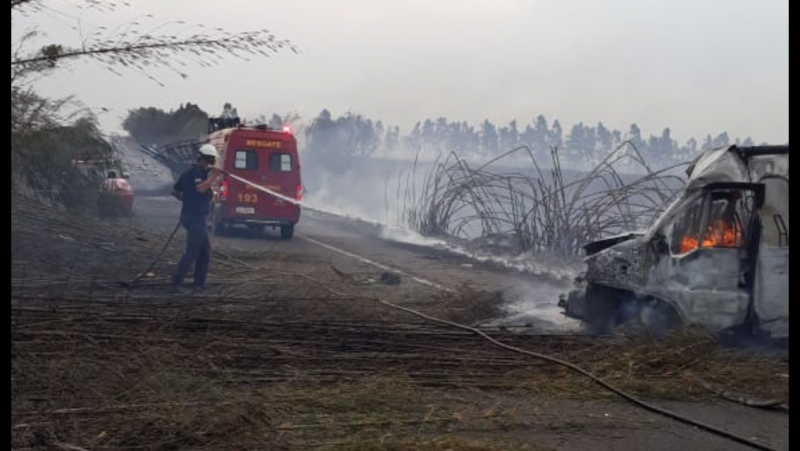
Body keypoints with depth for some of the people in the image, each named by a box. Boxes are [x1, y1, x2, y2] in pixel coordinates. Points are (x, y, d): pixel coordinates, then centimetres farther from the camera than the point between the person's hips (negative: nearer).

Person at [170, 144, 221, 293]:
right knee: (192, 252, -9)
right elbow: (201, 188, -31)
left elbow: (175, 191, 21)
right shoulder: (198, 171, -12)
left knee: (205, 250, 14)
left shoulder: (189, 172, 16)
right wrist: (213, 176, -24)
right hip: (195, 217, -10)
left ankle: (199, 283, 16)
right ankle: (176, 282, -9)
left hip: (189, 214, 10)